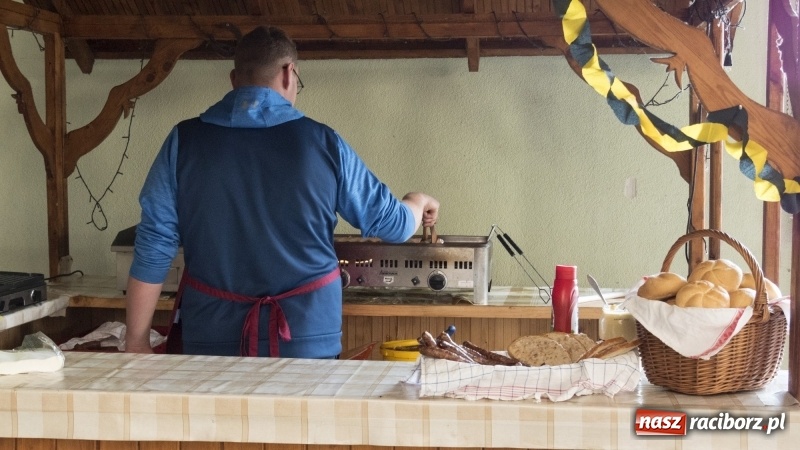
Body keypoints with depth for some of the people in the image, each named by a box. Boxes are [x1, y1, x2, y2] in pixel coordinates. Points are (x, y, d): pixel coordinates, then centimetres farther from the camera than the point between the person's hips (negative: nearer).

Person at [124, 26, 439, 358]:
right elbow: (391, 223, 6)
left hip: (214, 336, 1)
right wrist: (418, 202, 29)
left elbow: (153, 246, -4)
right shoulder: (322, 143, -4)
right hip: (306, 337, 0)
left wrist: (136, 342, 3)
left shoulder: (185, 141, -4)